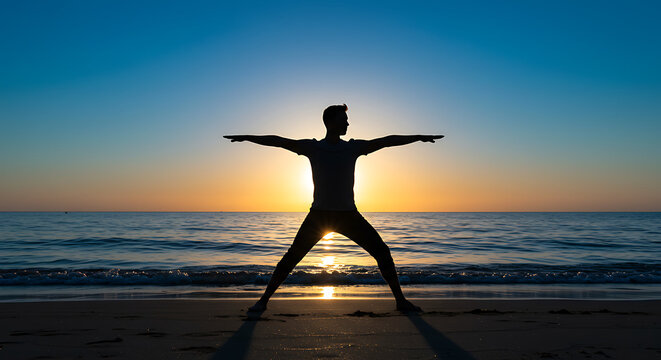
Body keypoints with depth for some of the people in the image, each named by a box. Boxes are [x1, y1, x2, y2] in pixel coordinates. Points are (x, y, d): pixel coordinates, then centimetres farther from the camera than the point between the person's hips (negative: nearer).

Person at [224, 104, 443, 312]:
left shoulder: (353, 147, 6)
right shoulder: (312, 147, 1)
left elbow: (387, 141, 7)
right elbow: (278, 141, -1)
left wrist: (419, 137, 7)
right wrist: (246, 138, -5)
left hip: (349, 215, 2)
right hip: (319, 214, -2)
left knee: (382, 253, -2)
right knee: (291, 257, -5)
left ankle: (400, 300, 13)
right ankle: (264, 299, 10)